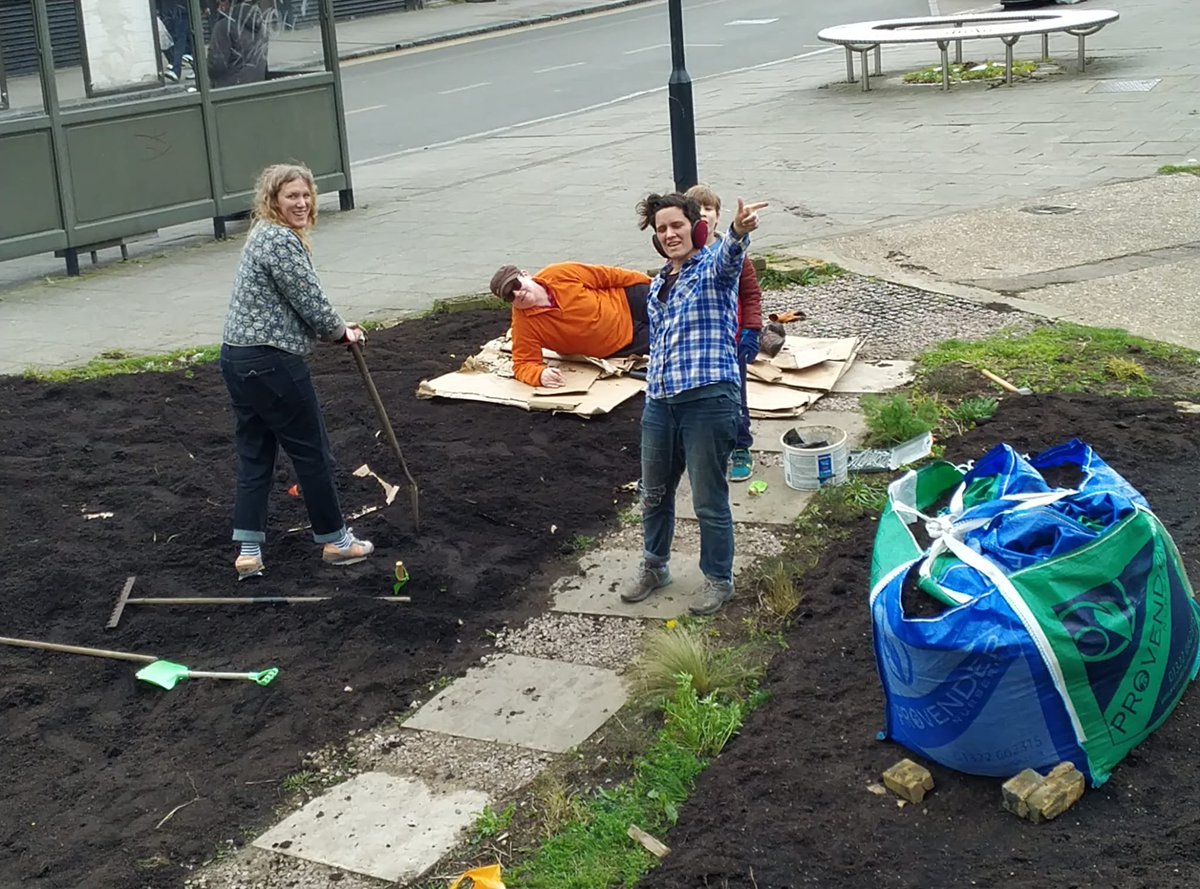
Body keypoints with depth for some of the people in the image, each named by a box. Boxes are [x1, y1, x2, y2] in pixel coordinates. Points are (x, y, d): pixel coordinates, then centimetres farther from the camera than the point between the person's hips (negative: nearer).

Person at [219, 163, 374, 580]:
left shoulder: (265, 235, 16)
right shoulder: (282, 241, -16)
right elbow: (310, 303, -14)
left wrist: (335, 328, 16)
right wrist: (342, 333, 4)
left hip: (237, 358, 10)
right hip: (271, 364, -10)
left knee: (253, 456, 11)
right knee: (312, 452, 5)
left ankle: (248, 551, 9)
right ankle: (335, 541, 18)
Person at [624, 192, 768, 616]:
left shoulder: (714, 266, -6)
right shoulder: (658, 284, 15)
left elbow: (729, 255, -32)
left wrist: (739, 231, -55)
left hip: (707, 401, -7)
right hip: (659, 403, 7)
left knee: (709, 501, 3)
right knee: (654, 494, 20)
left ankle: (719, 580, 21)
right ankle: (654, 567, 41)